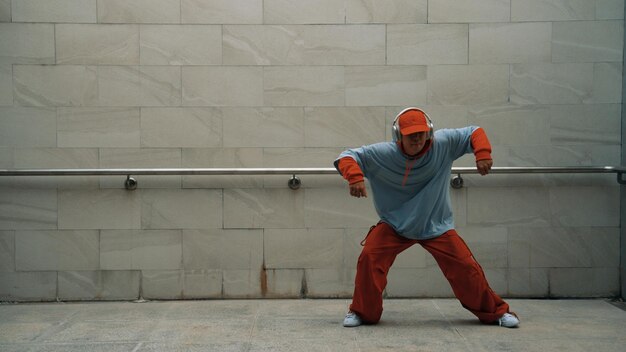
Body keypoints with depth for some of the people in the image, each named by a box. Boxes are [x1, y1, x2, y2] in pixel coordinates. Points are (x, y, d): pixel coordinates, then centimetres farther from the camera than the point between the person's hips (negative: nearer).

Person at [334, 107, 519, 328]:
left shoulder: (442, 144, -13)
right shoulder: (382, 154, -17)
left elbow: (474, 133, -3)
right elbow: (347, 157, -17)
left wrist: (483, 154, -21)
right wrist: (355, 177, -37)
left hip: (436, 225, 1)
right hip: (394, 225, 0)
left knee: (465, 267, -4)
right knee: (369, 257, -19)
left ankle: (495, 312, 18)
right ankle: (363, 312, 2)